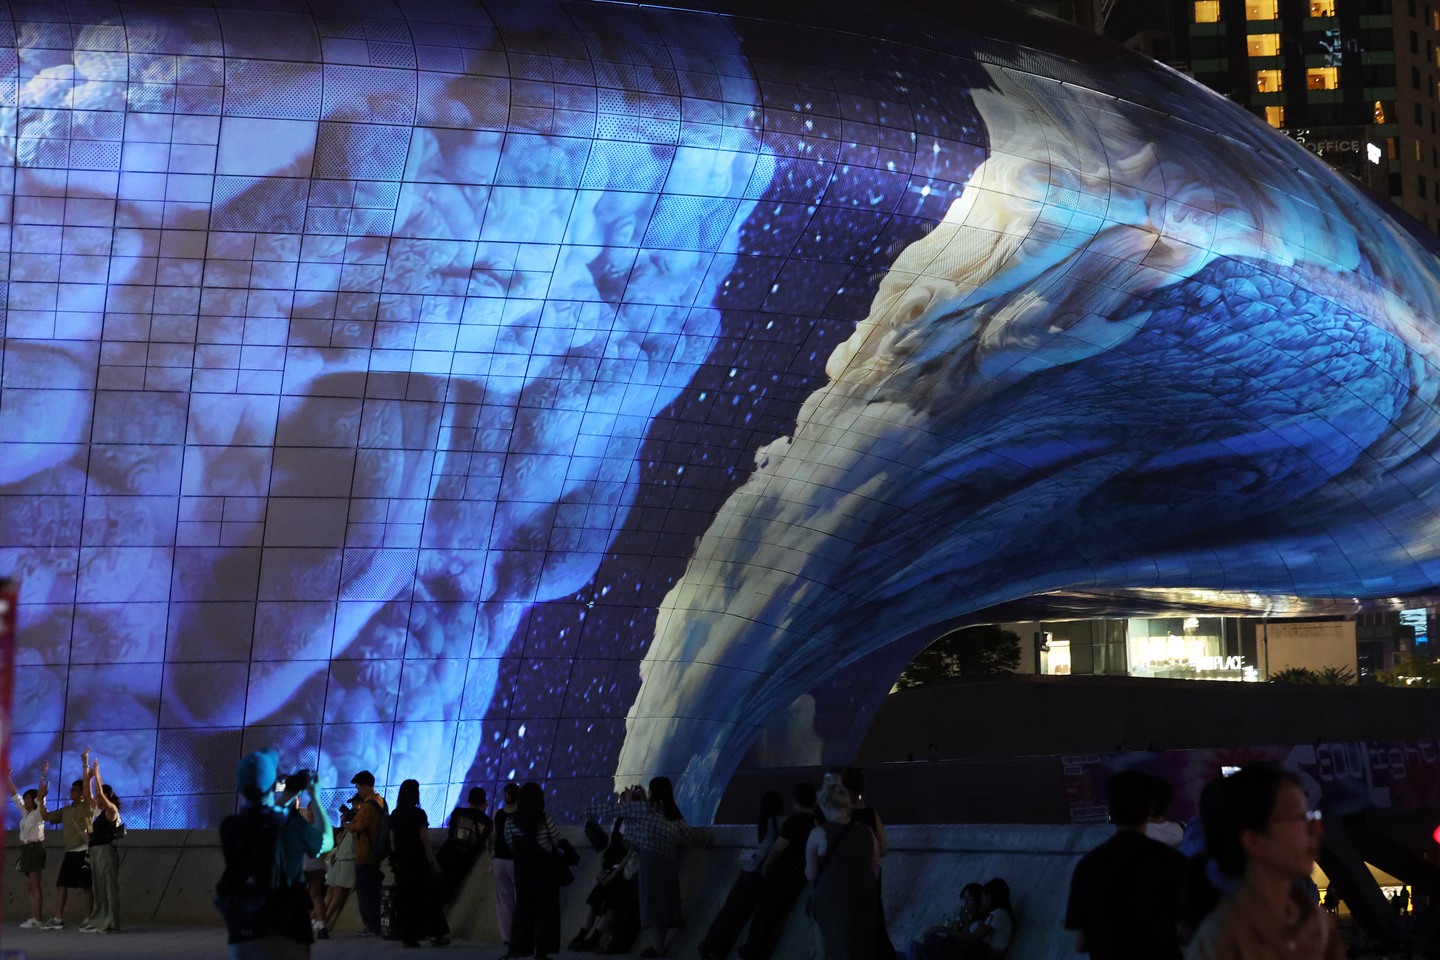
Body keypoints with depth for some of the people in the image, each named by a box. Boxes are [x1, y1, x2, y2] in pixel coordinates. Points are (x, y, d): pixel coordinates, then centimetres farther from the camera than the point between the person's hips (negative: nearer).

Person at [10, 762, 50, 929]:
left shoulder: (38, 812, -5)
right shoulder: (25, 812, 15)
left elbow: (40, 795, -17)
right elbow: (14, 795, 19)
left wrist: (43, 777, -23)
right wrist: (8, 778, 17)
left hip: (35, 847, -8)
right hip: (26, 848, 8)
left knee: (35, 885, -11)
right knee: (30, 886, 4)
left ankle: (38, 920, -15)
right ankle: (33, 918, 3)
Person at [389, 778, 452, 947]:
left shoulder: (394, 815, 5)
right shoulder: (418, 814, -9)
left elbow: (393, 840, 8)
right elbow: (424, 839, -10)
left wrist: (395, 858, 15)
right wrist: (433, 860, -5)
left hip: (401, 862, 4)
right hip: (418, 862, -4)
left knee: (404, 900, 6)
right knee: (427, 897, 2)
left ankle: (408, 936, 3)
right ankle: (436, 934, 1)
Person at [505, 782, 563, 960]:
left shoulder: (511, 822, -2)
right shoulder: (544, 820, -11)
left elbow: (511, 845, 7)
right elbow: (556, 842, -2)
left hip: (522, 870, 4)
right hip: (544, 871, -4)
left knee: (523, 909, 11)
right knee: (545, 910, 3)